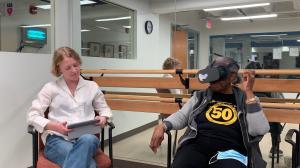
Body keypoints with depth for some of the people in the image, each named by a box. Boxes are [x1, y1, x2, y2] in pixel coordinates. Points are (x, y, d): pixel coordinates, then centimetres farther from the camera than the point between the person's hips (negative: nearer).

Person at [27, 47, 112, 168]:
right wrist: (54, 126, -13)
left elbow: (104, 109, 28)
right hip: (58, 139, -3)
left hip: (86, 138, 3)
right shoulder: (51, 88, 10)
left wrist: (103, 118, 3)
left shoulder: (92, 86, 17)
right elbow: (32, 116, 5)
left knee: (88, 140, -40)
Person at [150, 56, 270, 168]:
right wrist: (162, 126, -3)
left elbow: (259, 131, -3)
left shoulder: (246, 100, 11)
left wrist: (248, 92, -5)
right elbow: (181, 116, 17)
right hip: (196, 146, 2)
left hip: (230, 152, -1)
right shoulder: (201, 96, 17)